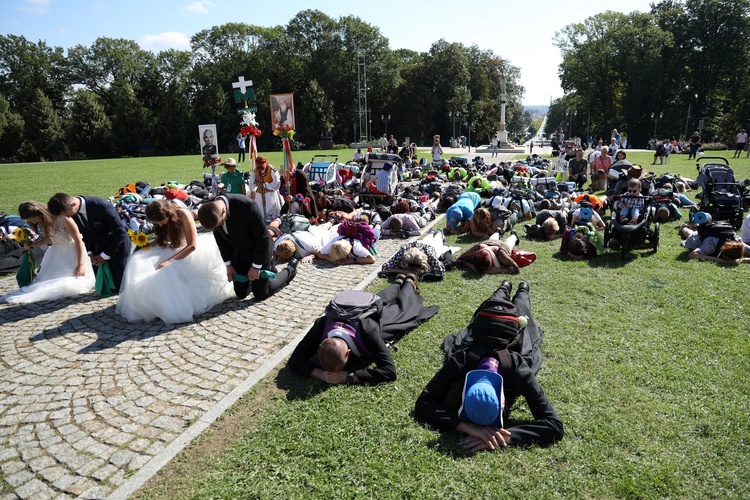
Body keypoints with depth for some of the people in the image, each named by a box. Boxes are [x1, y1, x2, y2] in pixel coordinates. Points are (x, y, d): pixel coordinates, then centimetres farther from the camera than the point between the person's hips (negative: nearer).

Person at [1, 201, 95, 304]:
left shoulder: (62, 218, -25)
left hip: (72, 252, -8)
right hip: (57, 253, 8)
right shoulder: (43, 222, -4)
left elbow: (78, 241, -20)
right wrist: (32, 245, 1)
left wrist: (80, 264, -19)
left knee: (70, 283, -20)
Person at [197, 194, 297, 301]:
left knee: (260, 295, 3)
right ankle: (268, 267, 32)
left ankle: (289, 270, 25)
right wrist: (228, 264, -1)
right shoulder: (210, 210, -16)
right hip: (238, 254, 5)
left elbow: (263, 236, -24)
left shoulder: (247, 205, -34)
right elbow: (220, 237, 1)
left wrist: (256, 266, -16)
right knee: (241, 294, 11)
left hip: (259, 251, -5)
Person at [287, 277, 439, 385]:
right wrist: (320, 373, -56)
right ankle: (399, 283, 66)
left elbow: (389, 371, -54)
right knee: (383, 300, 37)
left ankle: (410, 284, 63)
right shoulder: (321, 327, -47)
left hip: (379, 317, -2)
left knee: (401, 310, 34)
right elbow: (294, 361, -38)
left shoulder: (368, 331, -55)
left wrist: (348, 377, -60)